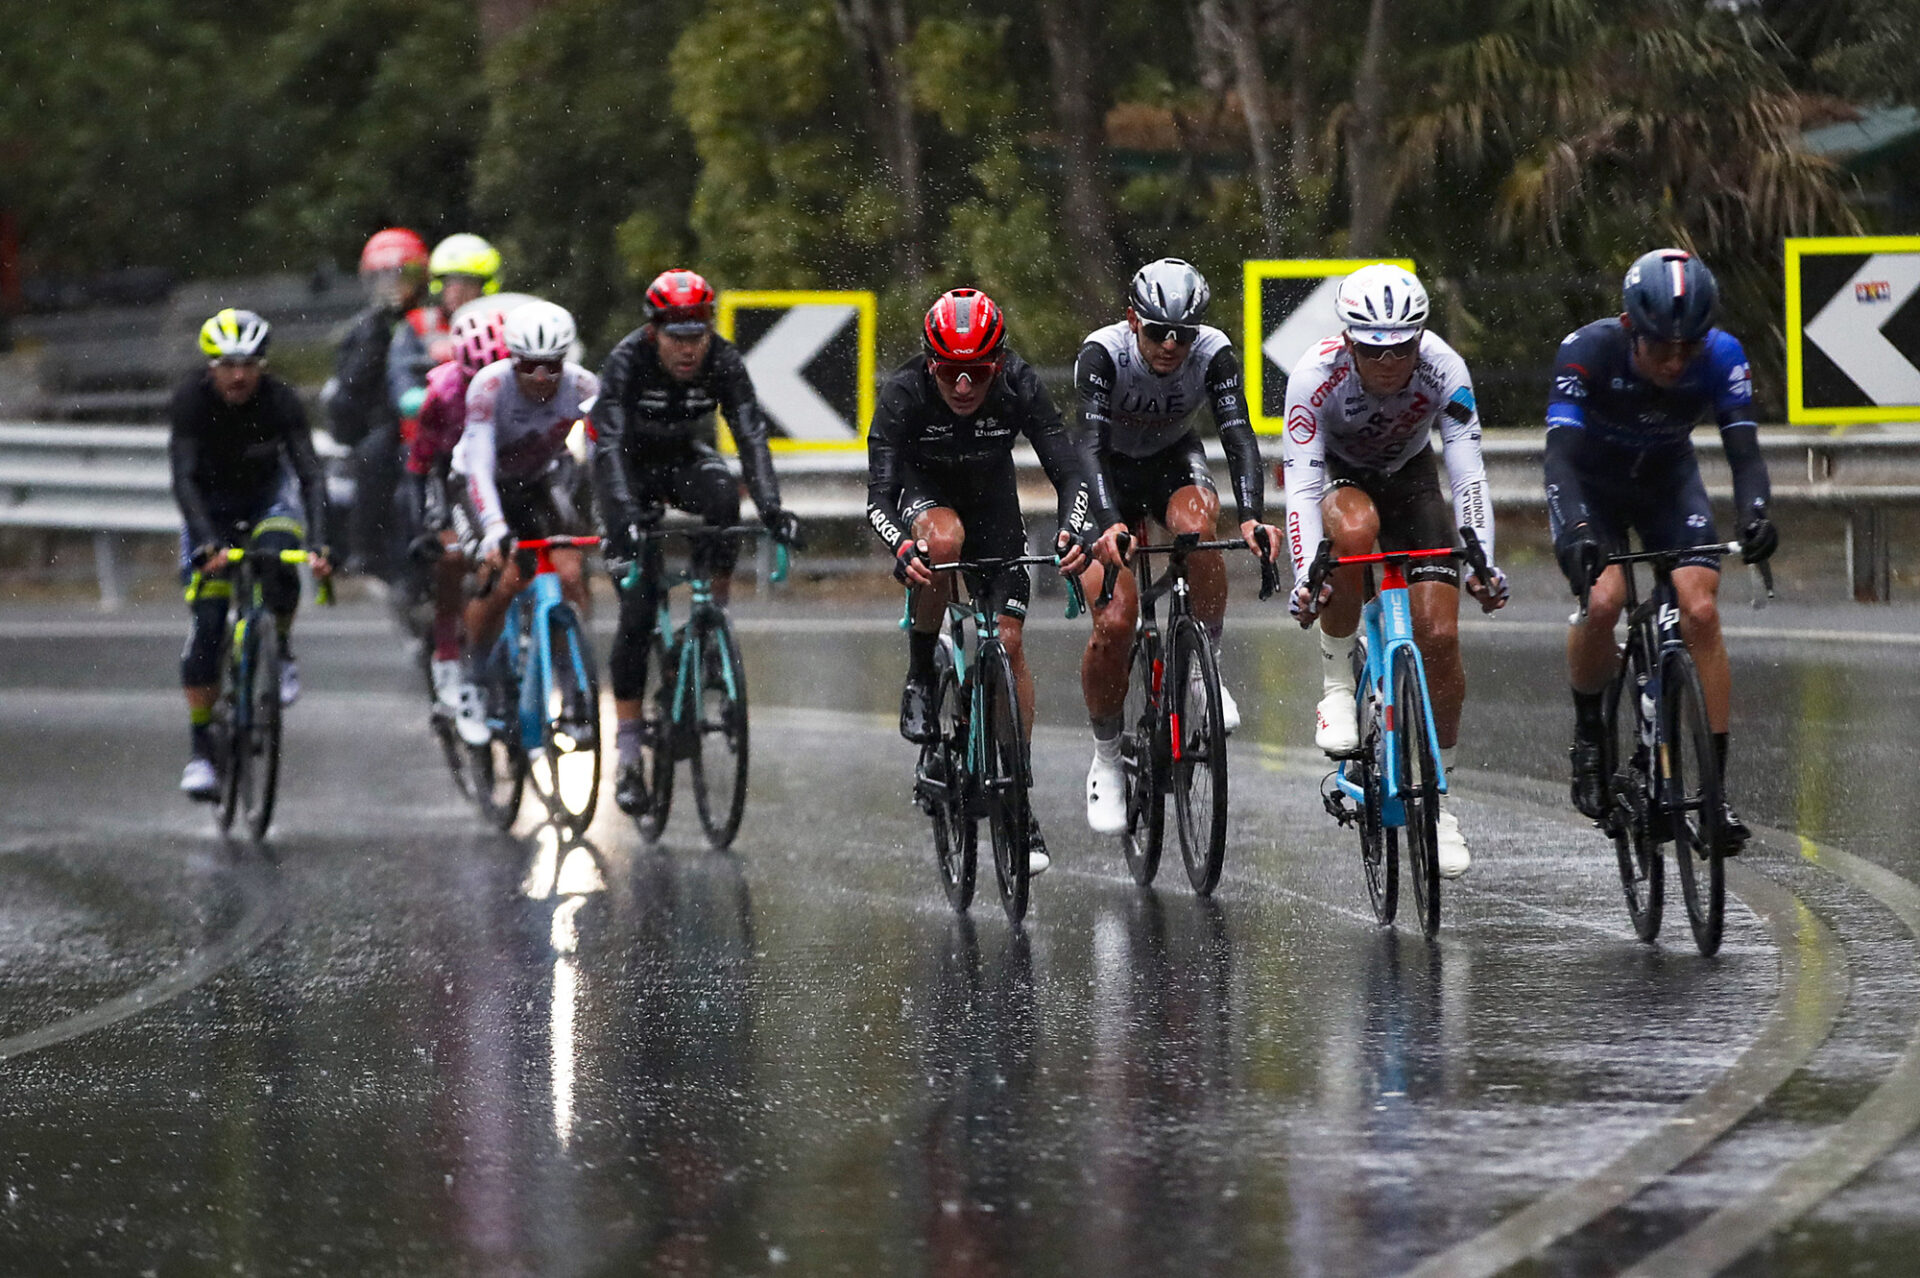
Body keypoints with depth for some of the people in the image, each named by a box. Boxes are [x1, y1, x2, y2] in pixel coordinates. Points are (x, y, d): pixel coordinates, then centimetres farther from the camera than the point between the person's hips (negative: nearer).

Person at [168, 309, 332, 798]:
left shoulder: (279, 400, -25)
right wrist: (207, 542, -47)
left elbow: (310, 473, -30)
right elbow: (184, 479, -33)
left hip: (267, 495, 0)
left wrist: (319, 542, -44)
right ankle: (201, 748, -5)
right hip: (210, 504, 0)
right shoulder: (189, 401, -26)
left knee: (276, 560, -33)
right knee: (206, 624, -11)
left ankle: (280, 649, -4)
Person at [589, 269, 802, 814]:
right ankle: (627, 752, -7)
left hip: (687, 458, 2)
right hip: (631, 465, -2)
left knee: (722, 499, -36)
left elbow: (751, 435, -29)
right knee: (637, 608, -12)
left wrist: (771, 506, -44)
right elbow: (610, 445, -38)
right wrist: (625, 514, -53)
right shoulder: (627, 362, -29)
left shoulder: (724, 362, -21)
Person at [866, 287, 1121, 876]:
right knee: (944, 539, -37)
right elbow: (878, 495, -35)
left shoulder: (1019, 386, -28)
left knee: (1009, 642, -8)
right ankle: (920, 677, -17)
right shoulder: (903, 393, -31)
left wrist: (1079, 530, -50)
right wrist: (901, 548, -55)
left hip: (993, 500, 1)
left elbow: (1069, 466, -30)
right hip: (925, 493, -1)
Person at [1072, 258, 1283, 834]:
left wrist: (1252, 518, -48)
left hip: (1174, 462, 1)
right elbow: (1090, 445, -38)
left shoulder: (1213, 353, -22)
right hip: (1110, 473, -1)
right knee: (1113, 623, -18)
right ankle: (1106, 760, 4)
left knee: (1197, 525, -36)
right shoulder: (1103, 353, -29)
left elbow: (1239, 437, -31)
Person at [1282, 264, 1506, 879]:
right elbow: (1303, 488, -36)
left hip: (1407, 476, 2)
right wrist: (1305, 575, -49)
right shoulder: (1317, 374, -32)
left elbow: (1468, 474, -31)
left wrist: (1483, 562, -45)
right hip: (1334, 473, -2)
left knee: (1440, 637, -13)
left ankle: (1439, 795, 5)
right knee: (1355, 528, -40)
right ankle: (1337, 684, -19)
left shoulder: (1444, 370, -29)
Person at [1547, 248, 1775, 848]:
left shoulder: (1721, 355, -25)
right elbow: (1561, 453, -39)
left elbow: (1744, 449, -29)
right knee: (1602, 600, -27)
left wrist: (1755, 513, -50)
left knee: (1700, 611, -18)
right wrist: (1575, 531, -56)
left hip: (1668, 481, 2)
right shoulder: (1589, 351, -33)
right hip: (1592, 486, -2)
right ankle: (1588, 731, 0)